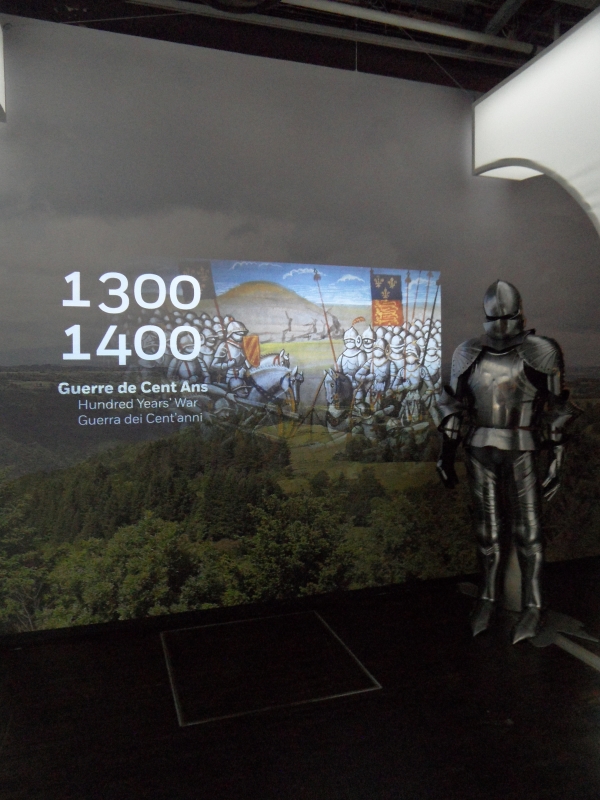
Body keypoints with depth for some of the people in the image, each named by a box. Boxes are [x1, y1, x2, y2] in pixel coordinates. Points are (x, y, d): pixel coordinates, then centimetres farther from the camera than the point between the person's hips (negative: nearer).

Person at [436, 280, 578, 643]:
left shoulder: (540, 354, -6)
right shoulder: (470, 355, 3)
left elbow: (556, 410, -3)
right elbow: (454, 405, 8)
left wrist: (557, 458, -6)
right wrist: (447, 450, 4)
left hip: (521, 452, -3)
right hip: (481, 450, 3)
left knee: (527, 528, 3)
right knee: (488, 528, 11)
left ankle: (533, 606, 18)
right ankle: (489, 597, 26)